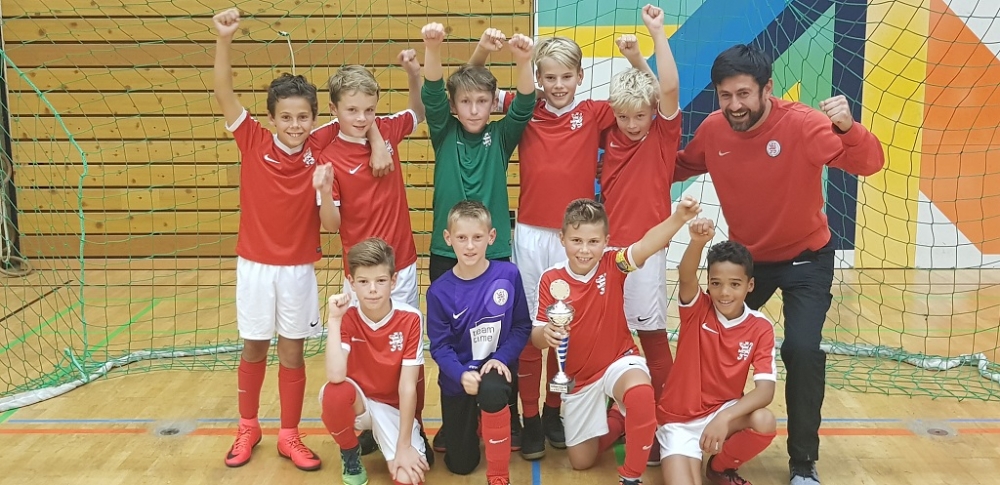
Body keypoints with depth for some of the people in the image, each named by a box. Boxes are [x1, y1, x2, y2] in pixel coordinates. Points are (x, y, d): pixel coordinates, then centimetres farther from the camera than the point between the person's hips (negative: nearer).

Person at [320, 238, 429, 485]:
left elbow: (407, 387, -17)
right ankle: (350, 456, -3)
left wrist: (404, 446, -19)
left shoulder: (410, 319, -17)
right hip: (356, 402, 0)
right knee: (334, 393, -35)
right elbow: (336, 376, -31)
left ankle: (378, 436, 13)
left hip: (393, 407, 0)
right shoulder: (346, 317, -15)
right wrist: (334, 319, -31)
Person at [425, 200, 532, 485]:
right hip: (458, 379, 1)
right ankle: (473, 419, 43)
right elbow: (439, 346, -11)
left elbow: (522, 327, -5)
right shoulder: (440, 291, -12)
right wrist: (461, 375, -29)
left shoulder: (508, 275, -11)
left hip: (496, 368, -1)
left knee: (491, 391, -39)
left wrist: (501, 358, -20)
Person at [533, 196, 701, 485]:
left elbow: (646, 246, -36)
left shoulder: (612, 265, -15)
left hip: (619, 360, -2)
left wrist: (679, 218, -55)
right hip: (579, 376, 3)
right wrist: (546, 334, -35)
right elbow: (536, 336, -9)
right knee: (581, 461, 11)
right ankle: (617, 421, 43)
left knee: (640, 392, -40)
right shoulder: (551, 280, -12)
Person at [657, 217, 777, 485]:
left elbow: (766, 389, -18)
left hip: (722, 413, 3)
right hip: (679, 420, -2)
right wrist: (698, 241, -56)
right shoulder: (697, 308, -11)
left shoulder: (761, 328, -8)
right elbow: (686, 276, -34)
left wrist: (725, 417, -35)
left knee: (764, 421, -29)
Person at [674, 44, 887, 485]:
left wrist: (848, 127, -55)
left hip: (806, 258, -4)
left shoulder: (801, 124, -26)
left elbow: (868, 164, -35)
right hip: (744, 256, 4)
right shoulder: (713, 129, -14)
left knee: (802, 350, -17)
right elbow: (681, 167, 6)